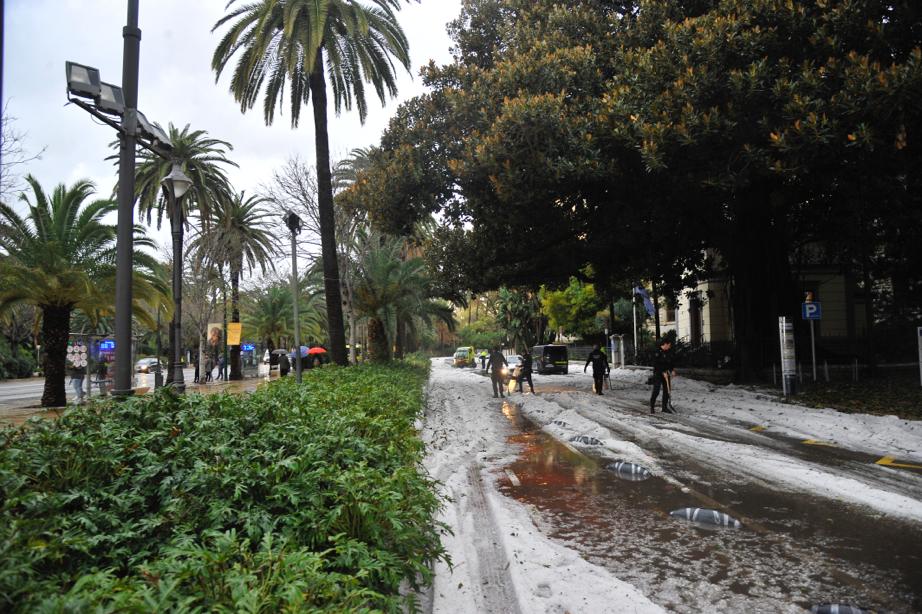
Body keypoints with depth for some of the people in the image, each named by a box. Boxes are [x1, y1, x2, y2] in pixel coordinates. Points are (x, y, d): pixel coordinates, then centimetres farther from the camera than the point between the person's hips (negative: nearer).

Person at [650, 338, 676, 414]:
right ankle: (652, 407, 3)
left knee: (667, 390, 8)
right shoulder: (658, 352, -15)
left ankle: (665, 407, 16)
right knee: (656, 391, -7)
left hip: (666, 374, 8)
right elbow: (656, 364, -19)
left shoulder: (668, 352, 9)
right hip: (658, 374, -8)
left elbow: (670, 362, 19)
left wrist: (672, 370, 5)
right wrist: (663, 372, -20)